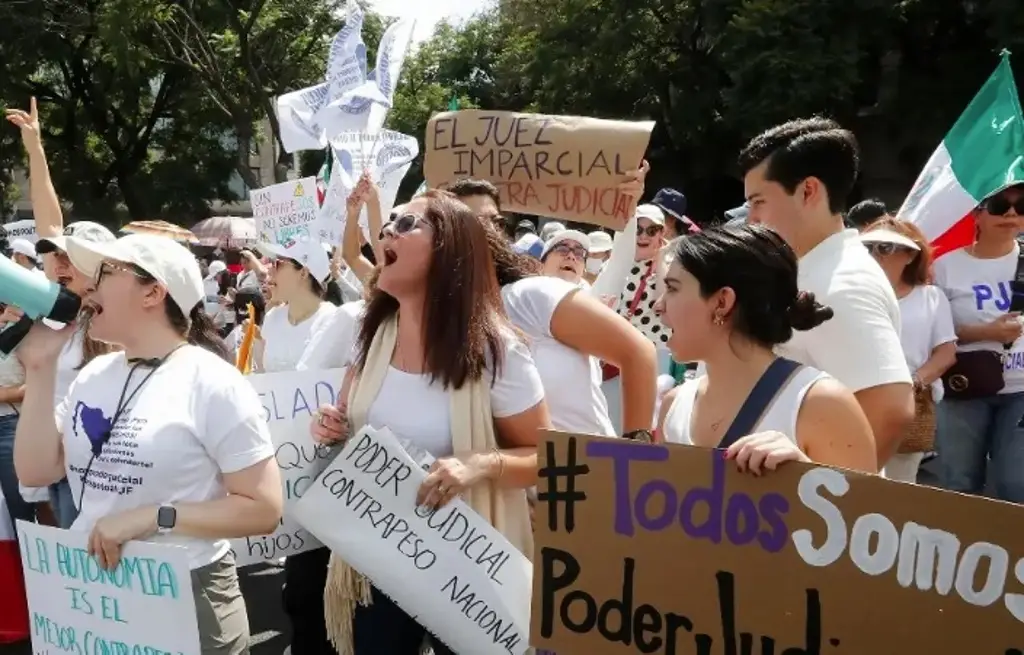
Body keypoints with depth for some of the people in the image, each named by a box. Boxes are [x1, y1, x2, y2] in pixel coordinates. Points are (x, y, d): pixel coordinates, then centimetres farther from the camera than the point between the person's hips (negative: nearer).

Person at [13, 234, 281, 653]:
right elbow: (35, 472, 2)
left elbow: (264, 509, -17)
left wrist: (153, 518, -23)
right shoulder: (94, 374, 5)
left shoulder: (212, 383, -15)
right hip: (89, 590, 6)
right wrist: (40, 369, -3)